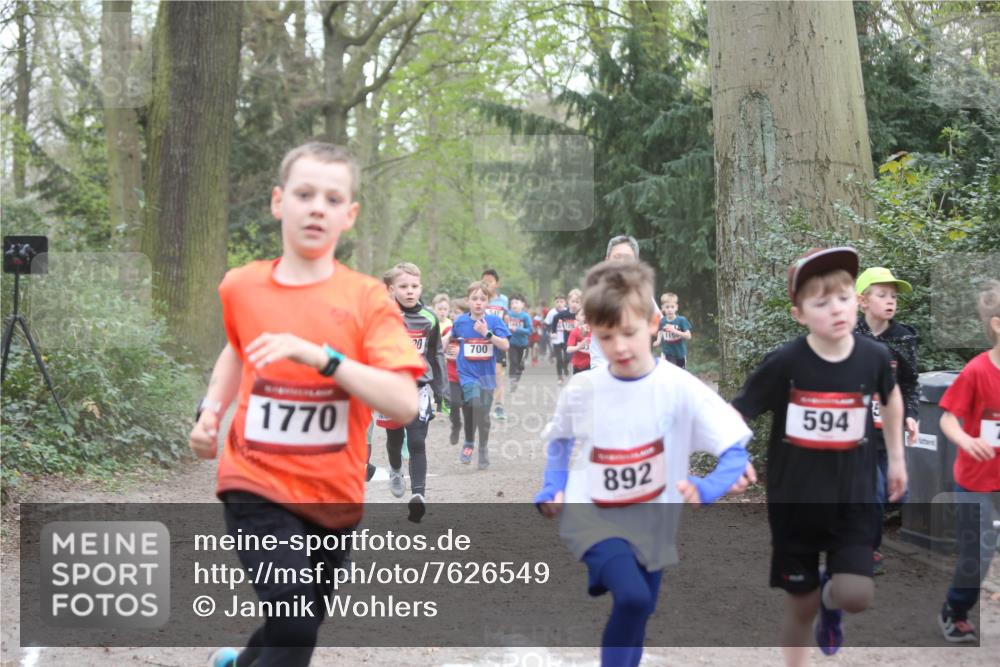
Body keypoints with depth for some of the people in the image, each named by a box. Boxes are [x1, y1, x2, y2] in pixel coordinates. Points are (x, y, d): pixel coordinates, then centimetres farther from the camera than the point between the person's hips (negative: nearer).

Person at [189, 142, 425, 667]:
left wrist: (321, 357, -32)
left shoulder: (368, 299, -11)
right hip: (257, 485, -1)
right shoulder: (240, 287, -2)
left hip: (333, 495, 1)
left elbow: (404, 404, -23)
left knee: (299, 620, 20)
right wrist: (211, 410, 7)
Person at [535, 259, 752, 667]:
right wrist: (551, 491, 1)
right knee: (633, 596, -28)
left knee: (633, 625, 15)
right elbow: (560, 440, 13)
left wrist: (705, 490, -31)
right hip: (592, 515, -1)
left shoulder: (679, 388, -14)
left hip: (652, 526, 2)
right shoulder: (580, 391, -8)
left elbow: (736, 449, -14)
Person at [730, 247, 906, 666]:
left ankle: (831, 595, 23)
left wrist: (896, 458, 18)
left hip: (852, 499, 1)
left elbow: (891, 396, 15)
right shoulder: (784, 363, -16)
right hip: (794, 502, -1)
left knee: (856, 597, -15)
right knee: (800, 606, 8)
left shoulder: (873, 357, -8)